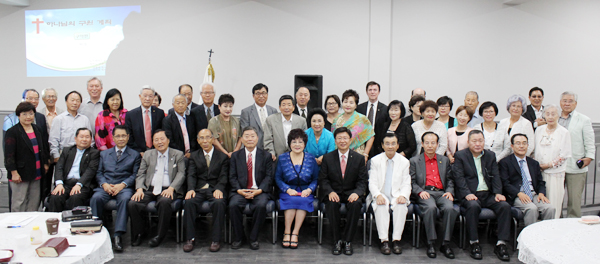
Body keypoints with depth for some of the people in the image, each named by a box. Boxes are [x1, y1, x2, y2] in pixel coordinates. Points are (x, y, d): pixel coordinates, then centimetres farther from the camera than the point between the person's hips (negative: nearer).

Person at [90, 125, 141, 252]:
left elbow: (135, 175, 4)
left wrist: (122, 185, -13)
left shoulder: (135, 155, 15)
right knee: (96, 197, -31)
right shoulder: (104, 154, 24)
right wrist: (104, 184, -6)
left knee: (125, 199, -36)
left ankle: (118, 235, -37)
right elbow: (99, 173, 15)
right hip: (106, 187, 3)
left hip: (124, 187, -2)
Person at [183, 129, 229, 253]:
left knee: (219, 203, -34)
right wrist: (191, 189, -16)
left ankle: (216, 240, -24)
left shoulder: (222, 157, 13)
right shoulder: (194, 156, 18)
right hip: (198, 190, 2)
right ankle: (190, 239, -20)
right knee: (189, 202, -30)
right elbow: (191, 175, 4)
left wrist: (219, 189, -19)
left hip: (215, 189, -1)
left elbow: (223, 177, 2)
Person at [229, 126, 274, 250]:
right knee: (233, 205, -30)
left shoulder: (266, 155, 11)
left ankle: (253, 238, -11)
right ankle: (238, 237, -8)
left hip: (259, 191, -1)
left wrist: (259, 190, -13)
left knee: (261, 205, -32)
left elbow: (269, 176, 3)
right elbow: (232, 177, 7)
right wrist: (239, 190, -12)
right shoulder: (235, 155, 14)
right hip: (240, 191, 1)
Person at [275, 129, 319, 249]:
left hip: (306, 193, 0)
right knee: (292, 200, -33)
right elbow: (278, 178, 4)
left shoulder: (311, 159, 7)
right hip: (288, 192, 0)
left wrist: (309, 190, -11)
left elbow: (316, 179, 8)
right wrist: (288, 189, -12)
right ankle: (287, 233, -21)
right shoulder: (282, 158, 6)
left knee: (303, 201, -33)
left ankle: (295, 233, -25)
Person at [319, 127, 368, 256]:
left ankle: (348, 241, -17)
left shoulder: (359, 158, 3)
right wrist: (330, 192, -18)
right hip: (333, 193, 0)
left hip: (351, 193, 0)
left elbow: (362, 181, 1)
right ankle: (337, 240, -17)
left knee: (356, 204, -33)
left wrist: (356, 193, -20)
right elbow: (323, 179, 2)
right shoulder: (327, 158, 4)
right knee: (332, 204, -34)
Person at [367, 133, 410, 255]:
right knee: (381, 206, -34)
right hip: (381, 197, -1)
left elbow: (406, 184, 6)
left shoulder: (404, 162, 10)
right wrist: (378, 195, -19)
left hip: (397, 196, 1)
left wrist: (403, 196, -16)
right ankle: (384, 241, -32)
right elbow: (372, 183, 1)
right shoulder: (375, 160, 8)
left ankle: (396, 240, -28)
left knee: (401, 206, -33)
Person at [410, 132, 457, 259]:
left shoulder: (445, 160, 24)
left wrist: (449, 191, 0)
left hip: (441, 192, 2)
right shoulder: (414, 161, 15)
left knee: (449, 208, -30)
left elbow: (450, 180, 20)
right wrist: (420, 191, -12)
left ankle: (445, 244, -19)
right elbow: (411, 182, 7)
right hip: (424, 193, -2)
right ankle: (431, 243, -24)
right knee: (431, 208, -35)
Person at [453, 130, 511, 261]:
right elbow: (459, 178, -6)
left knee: (505, 205, -23)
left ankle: (501, 243, -16)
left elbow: (495, 176, 10)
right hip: (470, 195, -4)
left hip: (488, 195, 4)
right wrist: (467, 194, -21)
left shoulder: (490, 155, 18)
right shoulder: (460, 156, 5)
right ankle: (474, 243, -23)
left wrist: (498, 193, -7)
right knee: (473, 206, -35)